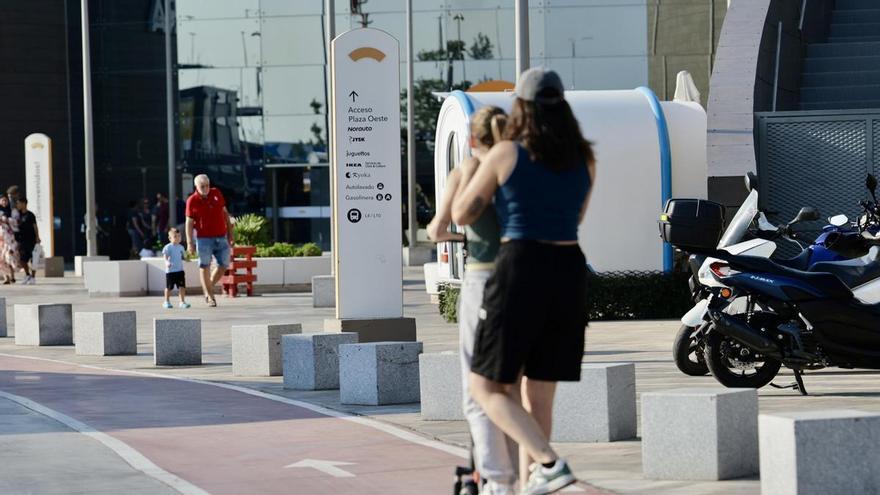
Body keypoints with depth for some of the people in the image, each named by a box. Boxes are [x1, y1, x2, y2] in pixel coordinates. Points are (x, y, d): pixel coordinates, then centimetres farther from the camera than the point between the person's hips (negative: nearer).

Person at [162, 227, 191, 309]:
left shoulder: (181, 247, 10)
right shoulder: (168, 247, -8)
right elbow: (165, 257, -15)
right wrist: (167, 262, -34)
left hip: (180, 271, 4)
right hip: (170, 271, -4)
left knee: (182, 287, -2)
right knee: (169, 287, 5)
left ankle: (182, 302, 4)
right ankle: (167, 302, 18)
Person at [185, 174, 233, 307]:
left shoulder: (217, 193, 5)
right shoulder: (192, 201, -6)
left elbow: (225, 213, 14)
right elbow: (189, 223, -5)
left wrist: (230, 233, 14)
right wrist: (190, 242, -11)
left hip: (221, 237, 4)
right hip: (204, 238, -4)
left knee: (224, 264, 5)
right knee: (204, 266, -3)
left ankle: (208, 288, 24)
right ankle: (209, 296, 5)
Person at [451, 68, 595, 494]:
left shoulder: (504, 154, -4)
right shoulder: (585, 160, 9)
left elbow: (462, 215, 5)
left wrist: (466, 179, 25)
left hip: (521, 275, -5)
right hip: (569, 278, 5)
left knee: (486, 389, 5)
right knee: (538, 395, 14)